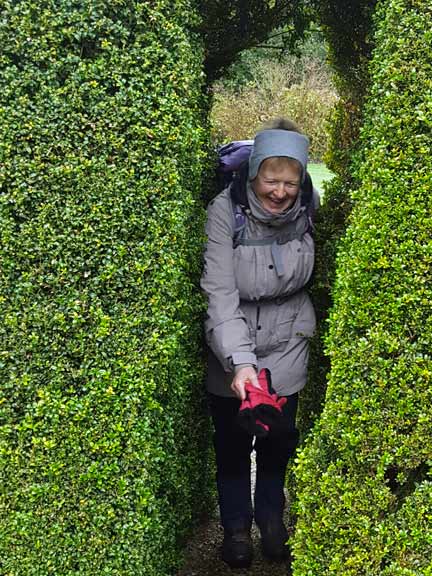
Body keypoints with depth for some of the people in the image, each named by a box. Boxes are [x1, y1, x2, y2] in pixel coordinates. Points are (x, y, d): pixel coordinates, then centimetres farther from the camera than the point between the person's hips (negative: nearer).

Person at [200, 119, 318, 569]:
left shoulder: (308, 209, -12)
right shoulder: (225, 210, -23)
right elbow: (220, 292, -27)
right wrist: (239, 361, -35)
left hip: (285, 345, 3)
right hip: (231, 347, -2)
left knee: (280, 435, 14)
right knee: (231, 439, 11)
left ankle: (271, 515, 38)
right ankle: (236, 523, 32)